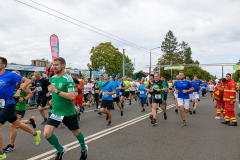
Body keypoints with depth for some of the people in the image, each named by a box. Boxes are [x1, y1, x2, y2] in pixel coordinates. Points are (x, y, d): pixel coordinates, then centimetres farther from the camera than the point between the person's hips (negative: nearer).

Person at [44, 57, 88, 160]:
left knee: (76, 133, 14)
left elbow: (72, 96, -27)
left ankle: (84, 149, 45)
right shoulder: (53, 78, 5)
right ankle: (60, 150, 19)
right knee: (46, 133, -9)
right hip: (55, 112, 5)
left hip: (68, 113, -5)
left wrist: (56, 91, -29)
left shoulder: (68, 79, -17)